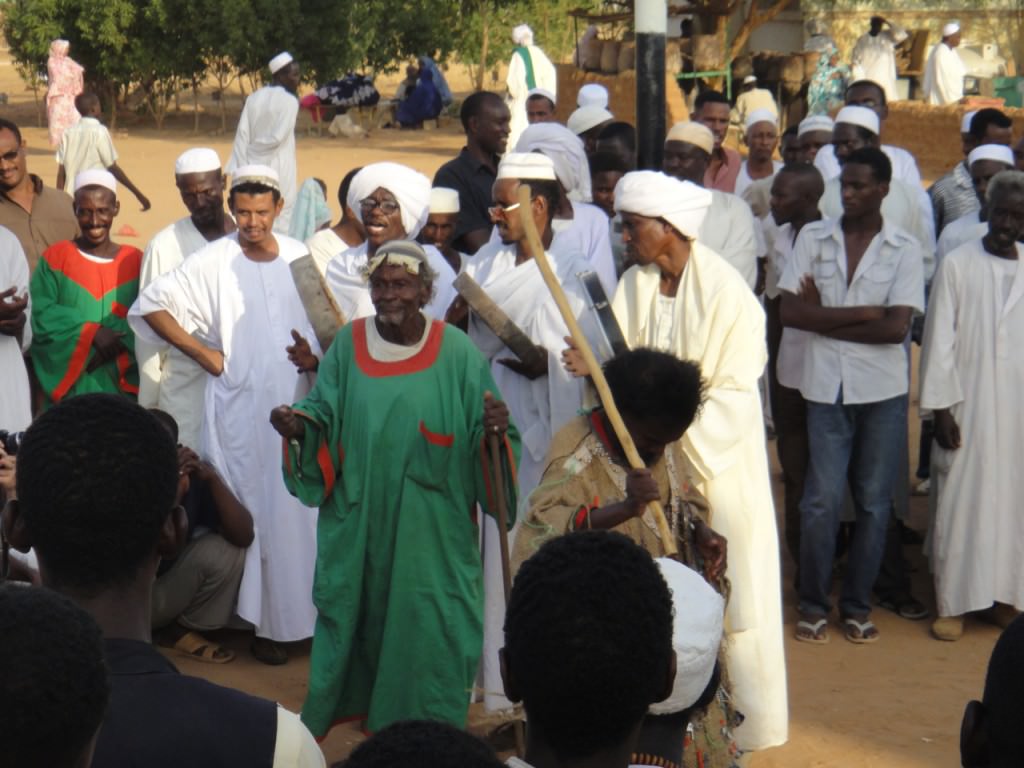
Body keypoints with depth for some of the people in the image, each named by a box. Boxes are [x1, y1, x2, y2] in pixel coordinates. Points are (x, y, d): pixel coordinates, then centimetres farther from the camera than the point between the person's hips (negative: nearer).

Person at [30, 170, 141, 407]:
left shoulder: (135, 261, 6)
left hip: (122, 387, 1)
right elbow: (41, 317, -7)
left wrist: (119, 342, -18)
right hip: (69, 387, -1)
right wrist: (92, 333, -18)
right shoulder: (54, 259, 3)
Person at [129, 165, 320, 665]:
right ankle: (262, 622, 6)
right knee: (252, 513, -1)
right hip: (240, 405, -3)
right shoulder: (213, 262, -6)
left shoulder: (299, 257, 5)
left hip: (296, 402, 3)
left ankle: (303, 612, 15)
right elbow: (151, 305, -4)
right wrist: (203, 353, -6)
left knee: (299, 509, 5)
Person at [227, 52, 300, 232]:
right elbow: (278, 137, -18)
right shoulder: (290, 101, -11)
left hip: (254, 167, 5)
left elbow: (242, 135, -1)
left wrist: (240, 168, -3)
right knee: (281, 221, 1)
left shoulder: (254, 98, 4)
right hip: (278, 169, -5)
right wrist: (253, 150, -3)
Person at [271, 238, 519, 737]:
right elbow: (324, 415, 4)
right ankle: (340, 708, 31)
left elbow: (486, 440, -5)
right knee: (355, 615, 11)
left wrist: (495, 430, -27)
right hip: (358, 522, 2)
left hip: (430, 529, -2)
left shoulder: (457, 353, -6)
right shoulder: (348, 344, 1)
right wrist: (298, 425, -16)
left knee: (424, 622, 4)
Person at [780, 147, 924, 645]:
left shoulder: (904, 249, -2)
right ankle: (813, 605, 14)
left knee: (873, 502, 7)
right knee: (822, 500, -2)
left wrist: (825, 318, -10)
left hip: (883, 390, 0)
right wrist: (861, 313, -12)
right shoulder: (813, 238, 2)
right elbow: (788, 311, -8)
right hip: (826, 386, 0)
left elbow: (896, 327, -12)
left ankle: (857, 606, 20)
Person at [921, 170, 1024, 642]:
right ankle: (952, 603, 9)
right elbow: (939, 339, -3)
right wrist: (941, 408, -7)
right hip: (967, 407, -2)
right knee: (960, 502, 1)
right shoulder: (957, 265, -4)